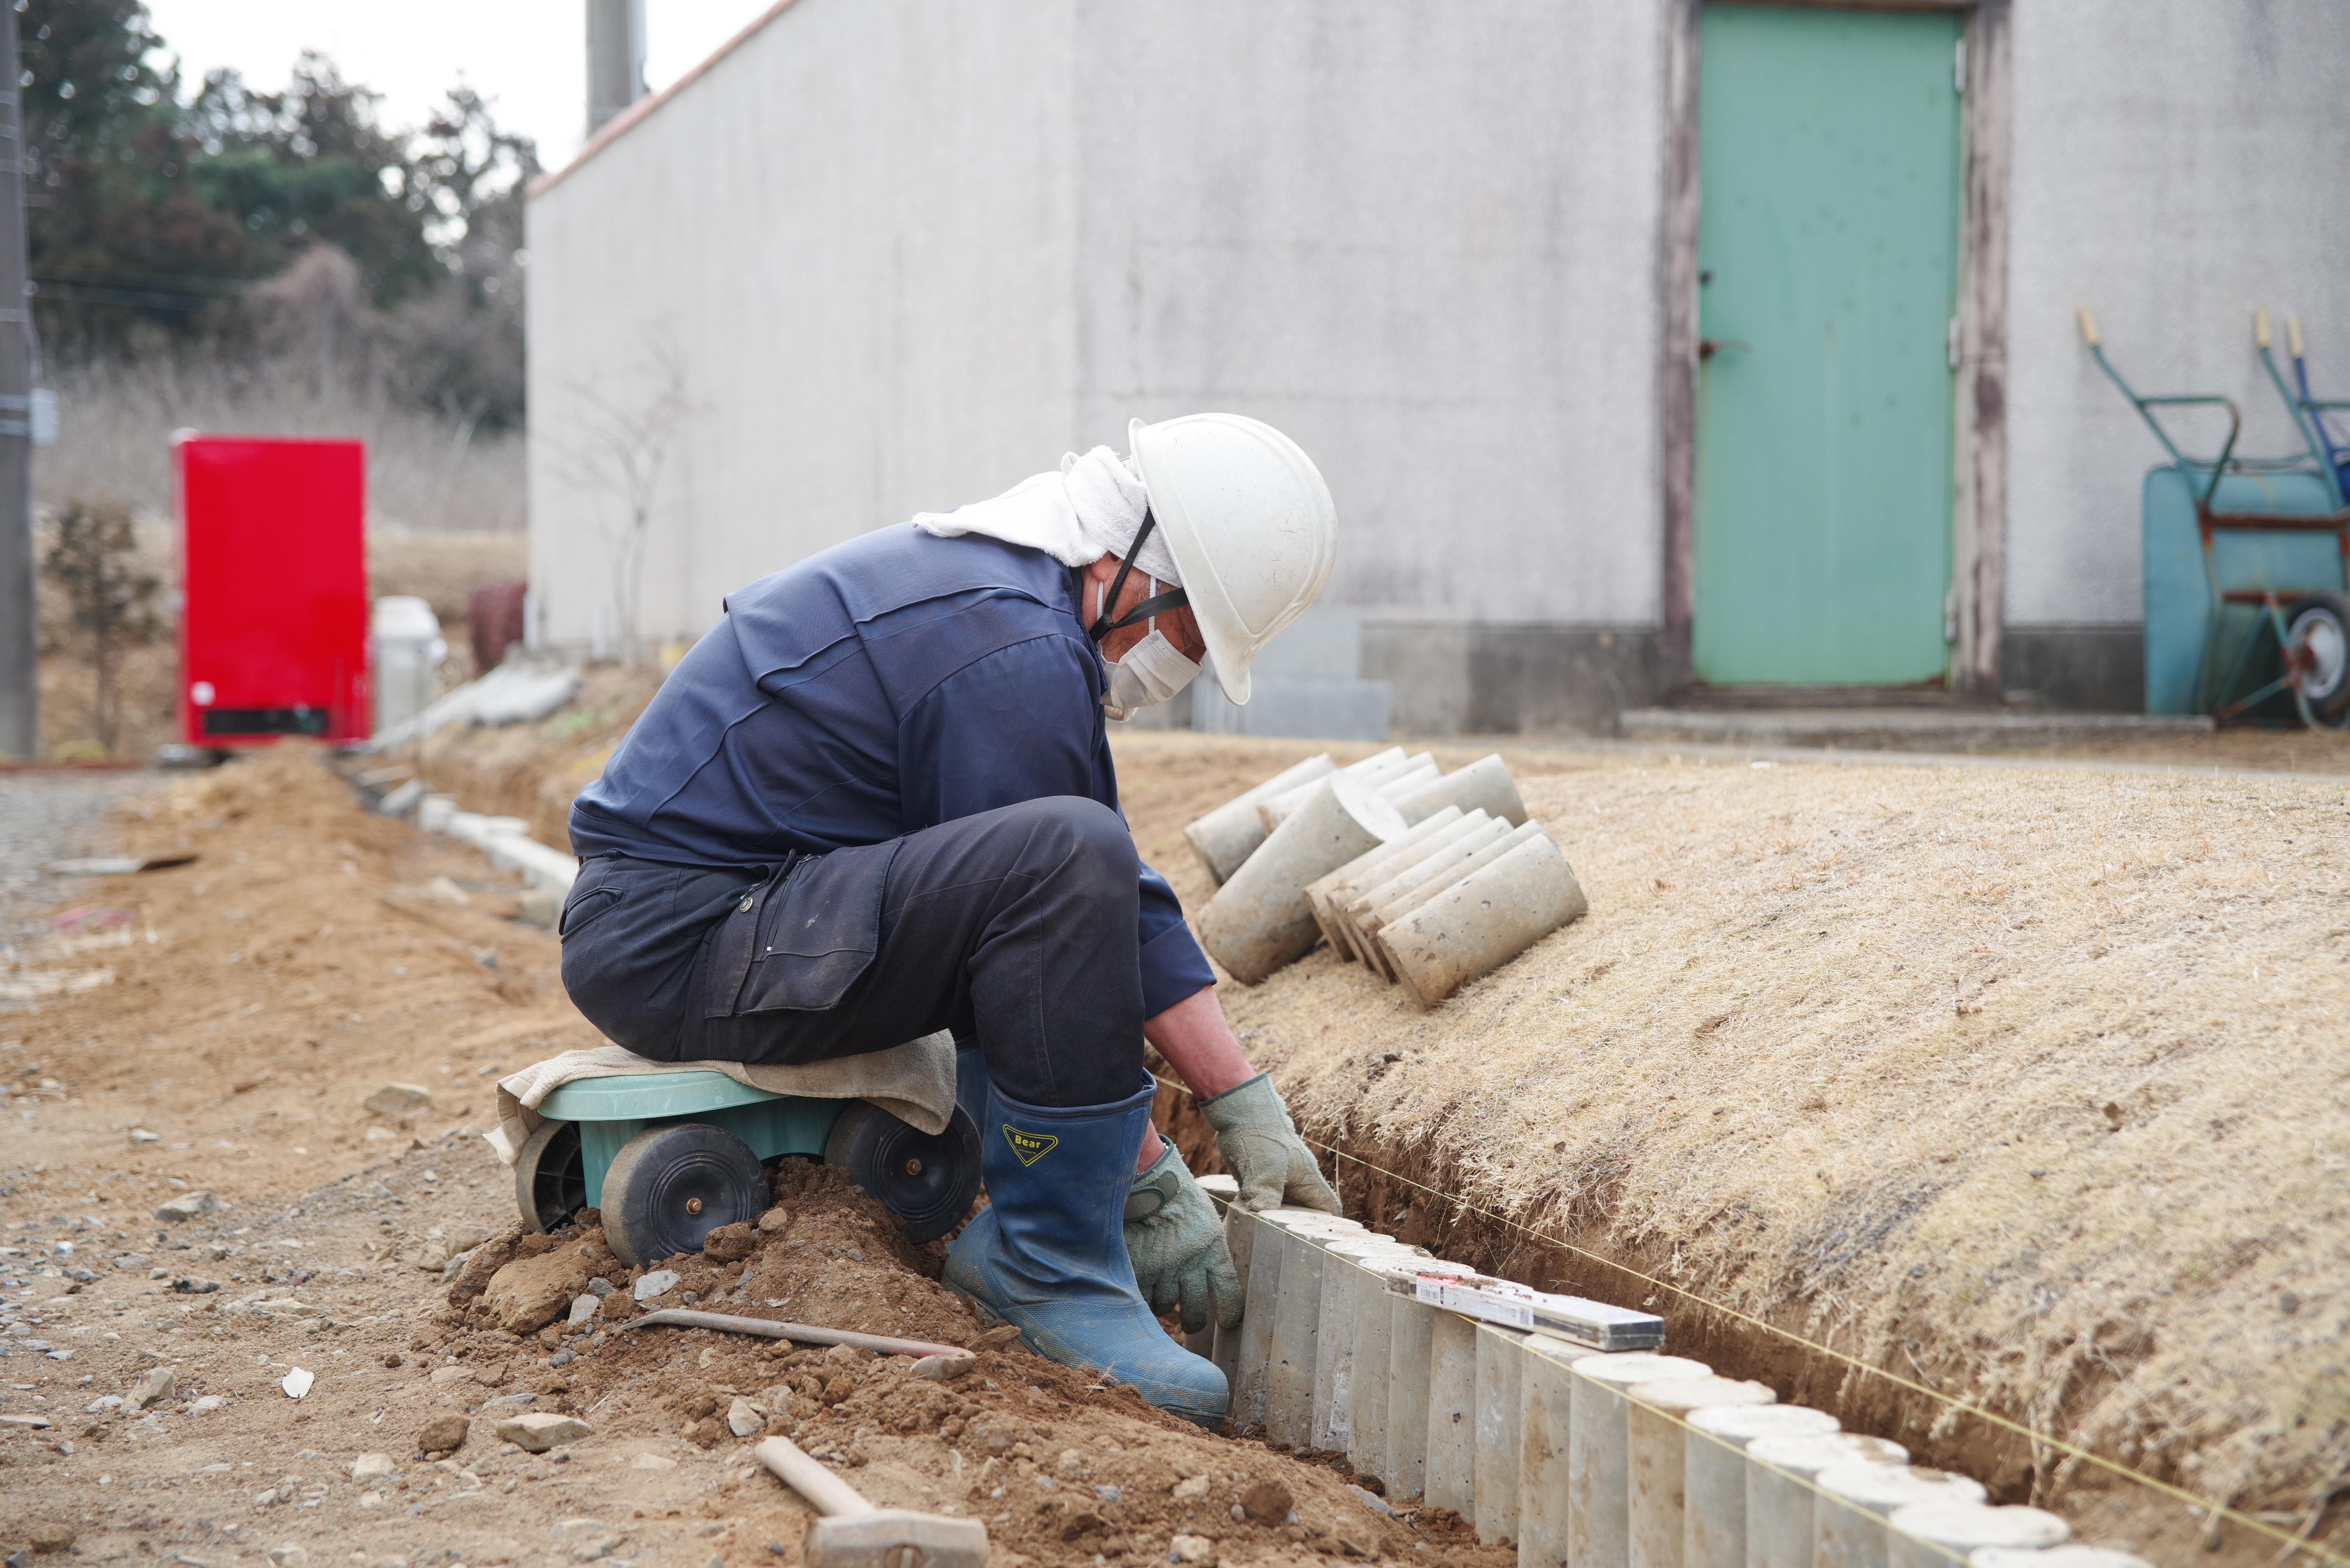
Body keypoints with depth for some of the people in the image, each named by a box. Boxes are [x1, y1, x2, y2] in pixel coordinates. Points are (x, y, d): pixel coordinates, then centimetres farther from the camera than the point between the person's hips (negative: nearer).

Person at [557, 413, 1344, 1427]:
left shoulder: (1004, 585, 11)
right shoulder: (1017, 656, -20)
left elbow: (1123, 901, 13)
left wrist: (1247, 1104, 11)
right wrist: (1156, 1184, -7)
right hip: (675, 949, -11)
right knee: (1065, 856, -29)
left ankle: (1000, 1229, 13)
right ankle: (1053, 1266, -17)